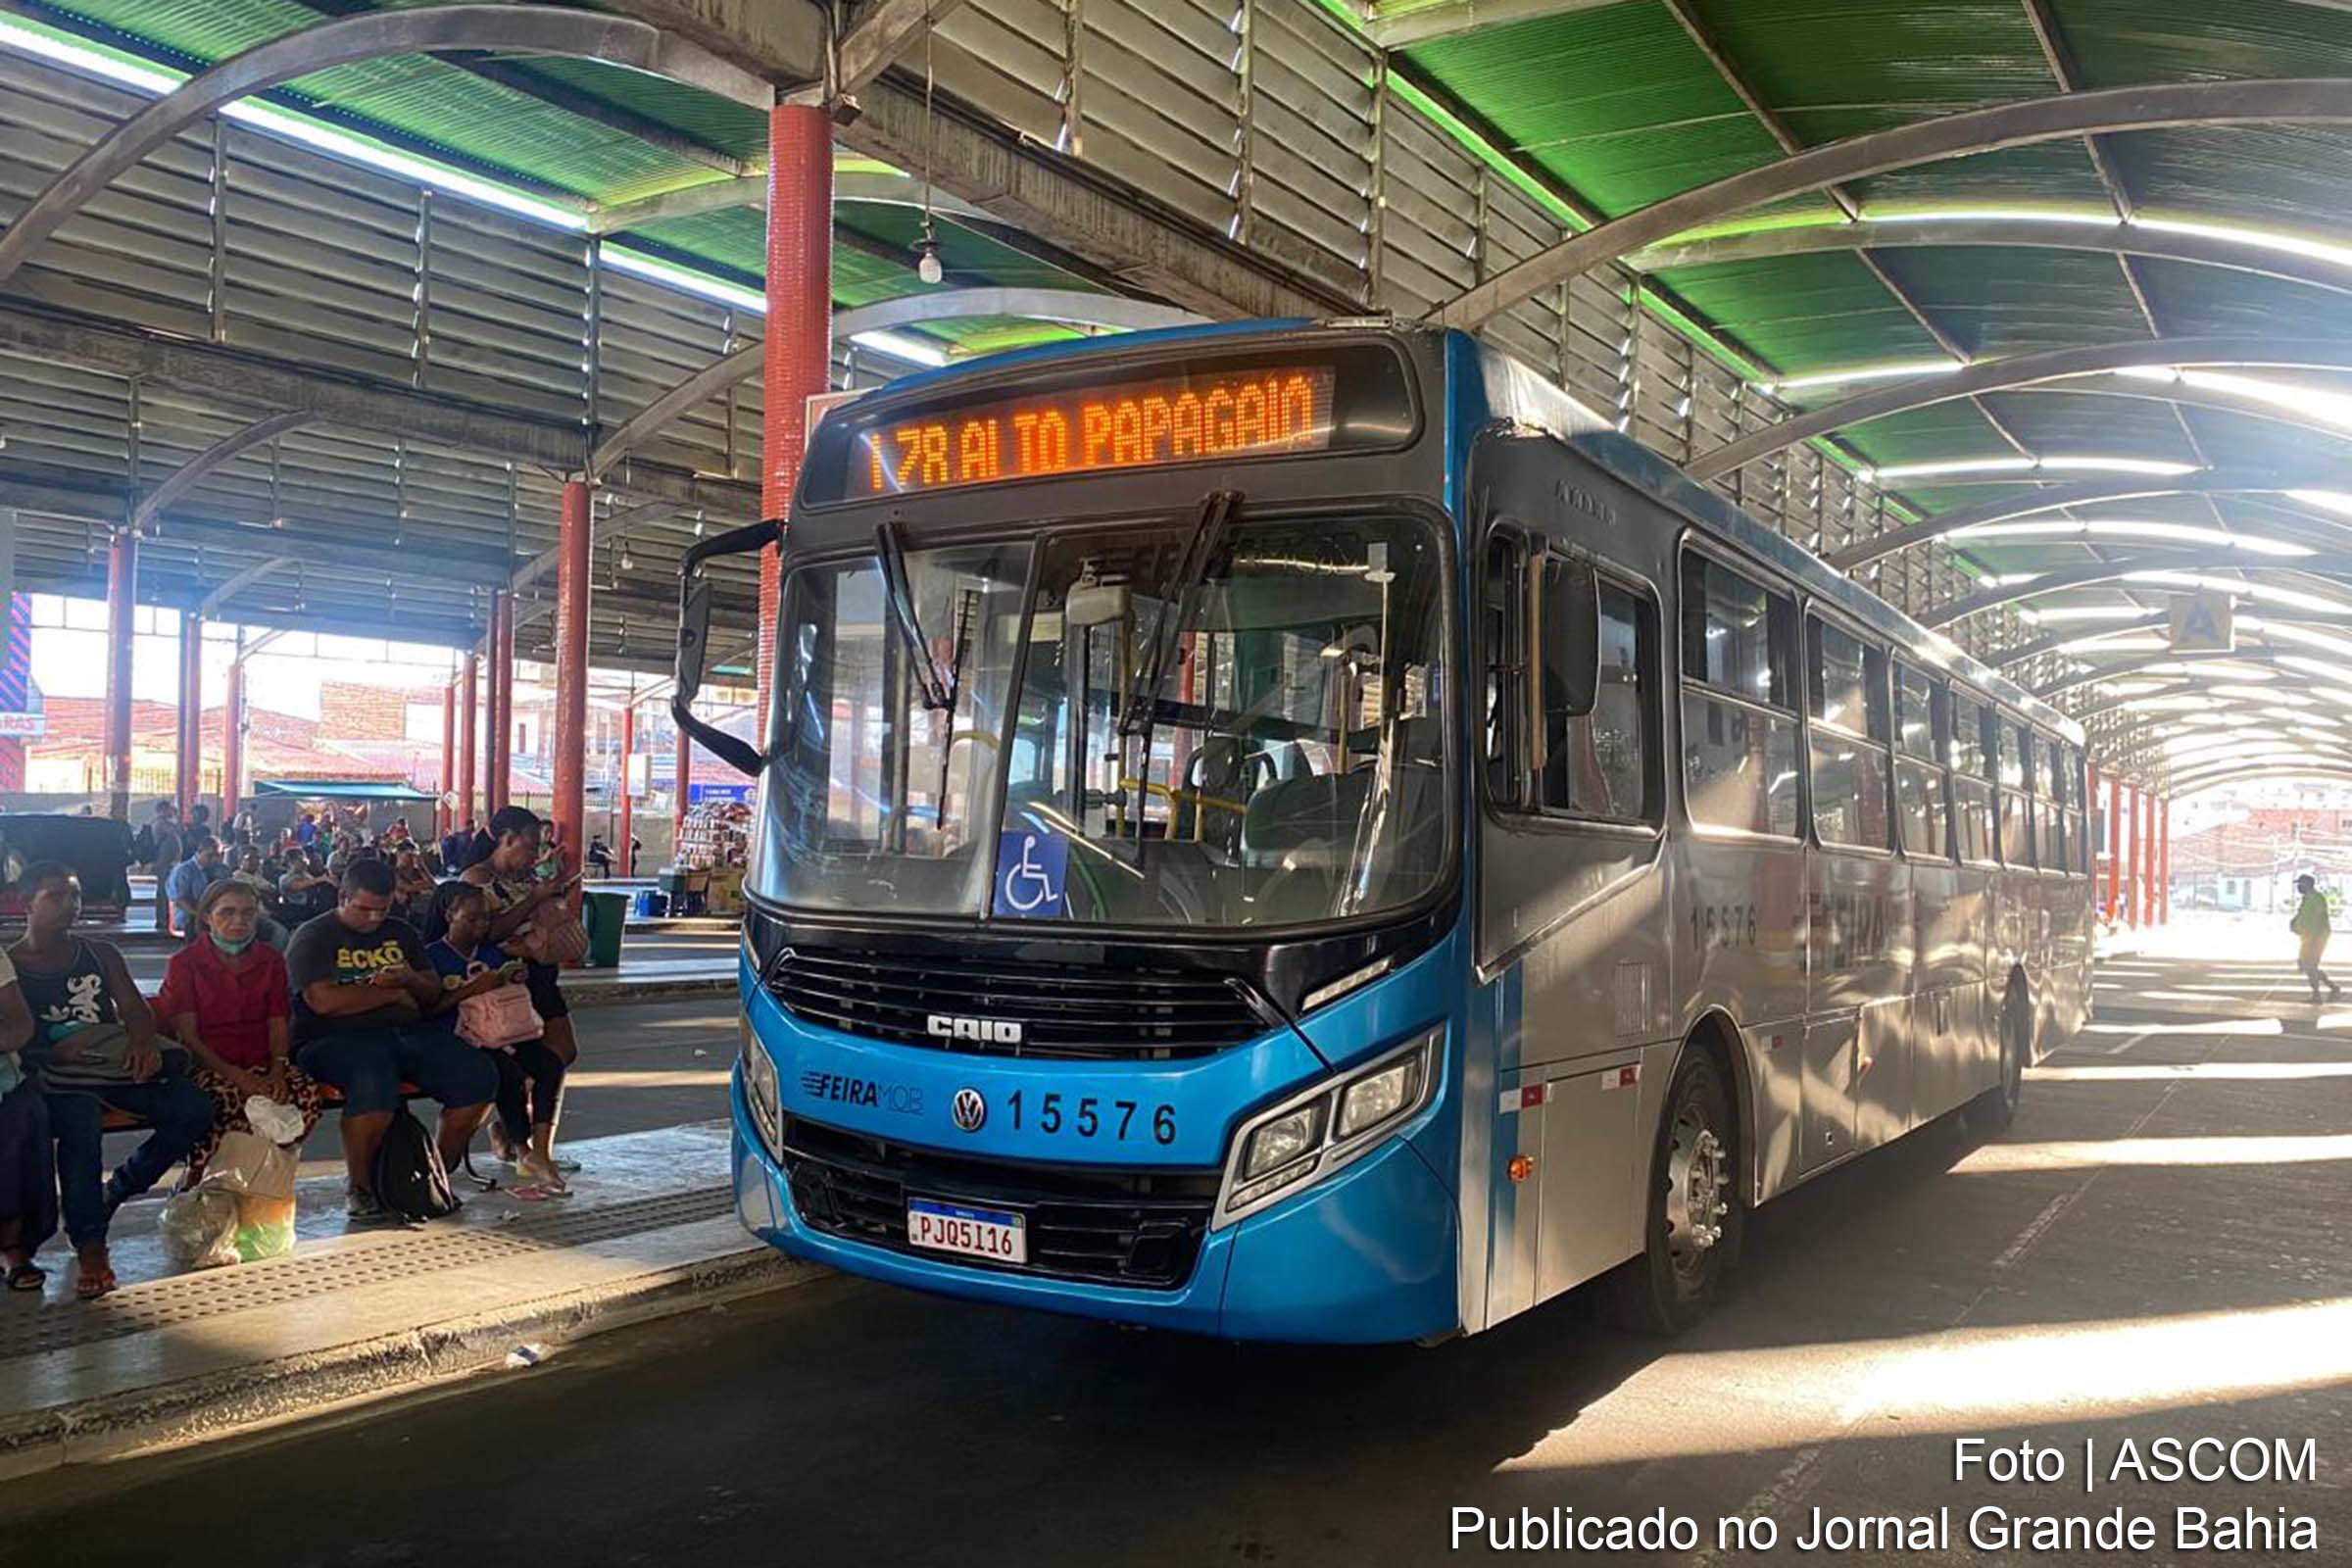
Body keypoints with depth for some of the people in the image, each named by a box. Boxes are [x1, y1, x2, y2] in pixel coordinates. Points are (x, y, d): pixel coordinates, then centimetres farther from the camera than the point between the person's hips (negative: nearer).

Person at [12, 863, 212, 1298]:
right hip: (53, 1078, -4)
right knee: (79, 1119, -37)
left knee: (194, 1108, -18)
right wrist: (51, 1055, -24)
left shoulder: (101, 954, 17)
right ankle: (89, 1243, -33)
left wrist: (141, 1039, -18)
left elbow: (136, 1009, 5)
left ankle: (112, 1193, 0)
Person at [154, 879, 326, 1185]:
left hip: (261, 1063, 3)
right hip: (205, 1065, -3)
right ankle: (194, 1184, -12)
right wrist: (235, 1075, -18)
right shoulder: (184, 963, 3)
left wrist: (277, 1072, -11)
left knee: (309, 1093, -28)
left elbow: (278, 1025, 9)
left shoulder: (270, 960, 13)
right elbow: (187, 1036, -5)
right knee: (224, 1097, -38)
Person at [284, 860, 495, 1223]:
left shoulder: (400, 934, 21)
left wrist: (411, 980, -6)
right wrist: (394, 995, -3)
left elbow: (433, 994, 19)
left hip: (408, 1033, 6)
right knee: (375, 1086, -39)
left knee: (479, 1077, -16)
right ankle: (358, 1190, -16)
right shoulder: (313, 938, 3)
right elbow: (324, 1001, -13)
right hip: (337, 1040, -6)